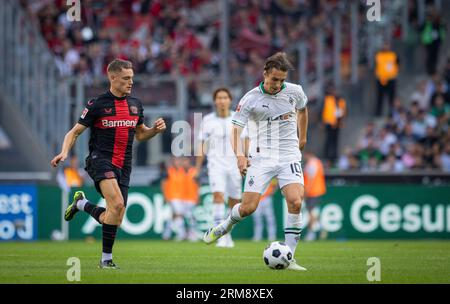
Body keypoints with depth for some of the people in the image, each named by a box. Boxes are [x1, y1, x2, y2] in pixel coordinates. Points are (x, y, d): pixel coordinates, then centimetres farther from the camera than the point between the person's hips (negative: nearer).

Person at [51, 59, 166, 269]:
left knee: (114, 218, 0)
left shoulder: (135, 104, 12)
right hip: (101, 160, -6)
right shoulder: (97, 104, -4)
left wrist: (156, 129, 2)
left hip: (123, 167, 6)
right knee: (117, 204, -28)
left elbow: (140, 134, 23)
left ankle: (82, 204, 29)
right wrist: (64, 153, -17)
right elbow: (74, 132, 0)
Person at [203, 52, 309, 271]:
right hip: (261, 158, -2)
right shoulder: (250, 99, -9)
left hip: (289, 156, 2)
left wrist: (302, 138, 28)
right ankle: (227, 224, 28)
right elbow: (236, 129, -10)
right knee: (248, 207, -9)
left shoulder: (294, 92, 1)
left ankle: (288, 258, -11)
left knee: (295, 202, -19)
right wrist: (239, 155, -26)